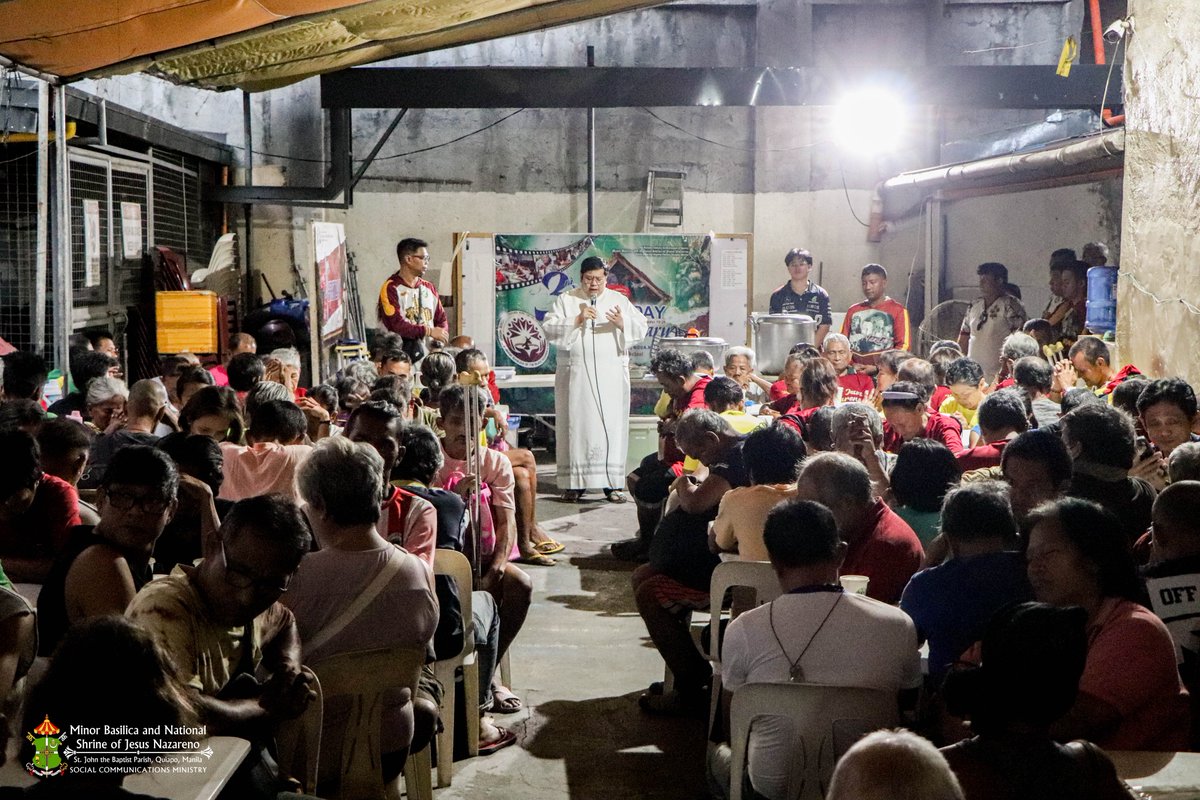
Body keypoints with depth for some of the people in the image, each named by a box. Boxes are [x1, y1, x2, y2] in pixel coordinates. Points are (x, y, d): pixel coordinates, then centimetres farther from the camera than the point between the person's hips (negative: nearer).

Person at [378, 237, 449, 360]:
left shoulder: (429, 288, 15)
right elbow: (396, 325, -15)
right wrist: (429, 331, -12)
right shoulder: (391, 288, -6)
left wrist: (441, 336, -6)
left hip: (429, 352, 6)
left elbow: (441, 319, 16)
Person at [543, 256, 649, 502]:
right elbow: (549, 328, -2)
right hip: (576, 376, -1)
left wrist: (622, 323, -17)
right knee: (576, 425, -2)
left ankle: (611, 482, 1)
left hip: (611, 377, 1)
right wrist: (577, 320, -15)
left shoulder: (619, 300, 11)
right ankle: (574, 482, 1)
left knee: (611, 425, -2)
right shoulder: (565, 300, 8)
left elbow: (640, 328, 4)